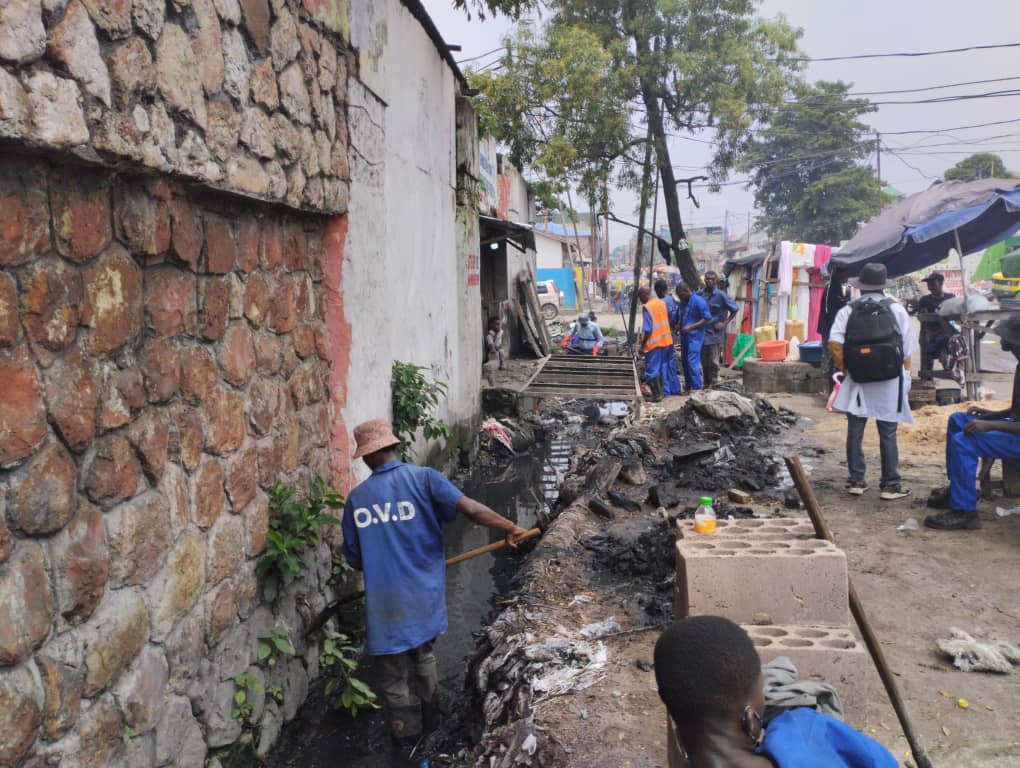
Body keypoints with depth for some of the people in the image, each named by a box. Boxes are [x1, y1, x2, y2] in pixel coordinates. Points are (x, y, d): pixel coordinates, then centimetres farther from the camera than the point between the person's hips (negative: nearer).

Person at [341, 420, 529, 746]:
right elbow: (466, 505, -23)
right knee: (424, 657, 26)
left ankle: (407, 731, 30)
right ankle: (428, 717, 43)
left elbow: (354, 558, 5)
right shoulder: (423, 478, -9)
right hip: (424, 594, 1)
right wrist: (510, 527, -21)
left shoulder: (356, 498, -2)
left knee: (395, 672, 16)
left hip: (384, 600, -1)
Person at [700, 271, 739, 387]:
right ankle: (706, 383, 22)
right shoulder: (700, 294, 3)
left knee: (714, 361, 1)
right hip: (702, 332, 4)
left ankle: (713, 384, 8)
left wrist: (725, 323, -5)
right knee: (704, 360, 11)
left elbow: (735, 309, 0)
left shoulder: (721, 295, -6)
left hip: (715, 333, -4)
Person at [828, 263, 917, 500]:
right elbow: (908, 349, -1)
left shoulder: (847, 311, 1)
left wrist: (845, 369, 1)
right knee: (888, 434, 6)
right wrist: (904, 376, 11)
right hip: (889, 383, 0)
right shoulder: (896, 309, 0)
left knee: (855, 432, 10)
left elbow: (834, 344, -11)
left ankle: (856, 481, 15)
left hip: (857, 382, 1)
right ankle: (890, 484, 11)